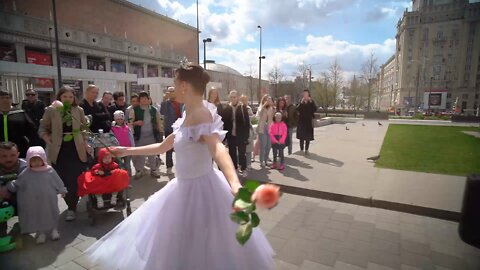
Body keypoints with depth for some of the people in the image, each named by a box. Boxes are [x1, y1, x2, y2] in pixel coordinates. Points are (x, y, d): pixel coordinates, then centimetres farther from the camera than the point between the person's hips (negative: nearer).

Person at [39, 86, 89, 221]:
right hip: (59, 151, 0)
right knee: (63, 181, 9)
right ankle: (71, 206, 28)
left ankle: (72, 208, 13)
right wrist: (51, 143, -8)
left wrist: (85, 143, 1)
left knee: (74, 181, 1)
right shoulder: (51, 110, 0)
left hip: (76, 150, 0)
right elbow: (43, 129, 5)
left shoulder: (78, 110, 4)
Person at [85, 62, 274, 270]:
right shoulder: (187, 118, 8)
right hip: (185, 187, 9)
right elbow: (162, 147, 18)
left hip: (201, 189, -9)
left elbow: (218, 149, -38)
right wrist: (128, 151, 24)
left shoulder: (202, 115, -20)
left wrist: (235, 185, -54)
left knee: (200, 253, 8)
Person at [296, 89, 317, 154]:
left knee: (308, 136, 1)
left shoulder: (311, 101, 4)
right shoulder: (301, 101, 3)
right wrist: (301, 102, -22)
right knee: (301, 135, 1)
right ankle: (301, 149, 9)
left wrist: (311, 102, -17)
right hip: (301, 120, 0)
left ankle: (306, 149, 9)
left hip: (309, 121, 0)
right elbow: (297, 109, -12)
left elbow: (315, 109, -10)